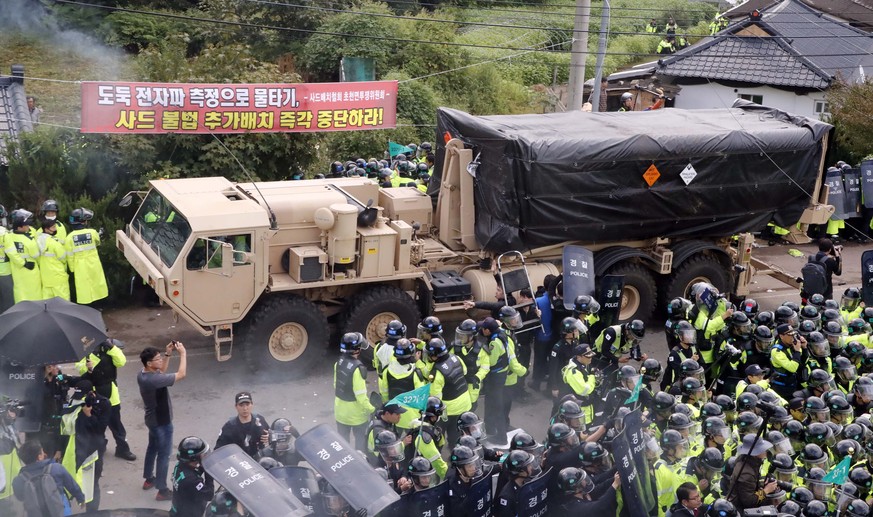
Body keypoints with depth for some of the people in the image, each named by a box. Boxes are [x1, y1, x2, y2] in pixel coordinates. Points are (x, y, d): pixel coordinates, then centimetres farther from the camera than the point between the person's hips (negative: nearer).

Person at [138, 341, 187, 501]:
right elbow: (181, 374, -30)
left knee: (152, 448, 26)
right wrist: (183, 353, -20)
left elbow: (161, 371, 14)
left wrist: (168, 354, 2)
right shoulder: (154, 380, -35)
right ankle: (162, 491, 14)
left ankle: (149, 479, 43)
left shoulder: (143, 374, -7)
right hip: (162, 422, -9)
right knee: (163, 455, 3)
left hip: (153, 419, 9)